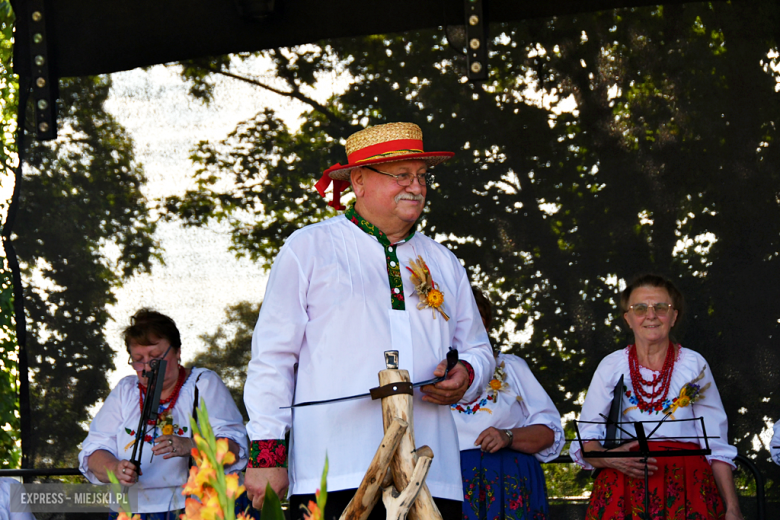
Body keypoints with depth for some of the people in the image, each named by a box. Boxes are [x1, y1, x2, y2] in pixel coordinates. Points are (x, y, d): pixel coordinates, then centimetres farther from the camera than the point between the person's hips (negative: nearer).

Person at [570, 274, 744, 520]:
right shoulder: (611, 367, 9)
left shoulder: (694, 365, 9)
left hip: (686, 491, 0)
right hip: (625, 493, 0)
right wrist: (609, 458, -15)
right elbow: (586, 442, 6)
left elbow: (717, 447, 7)